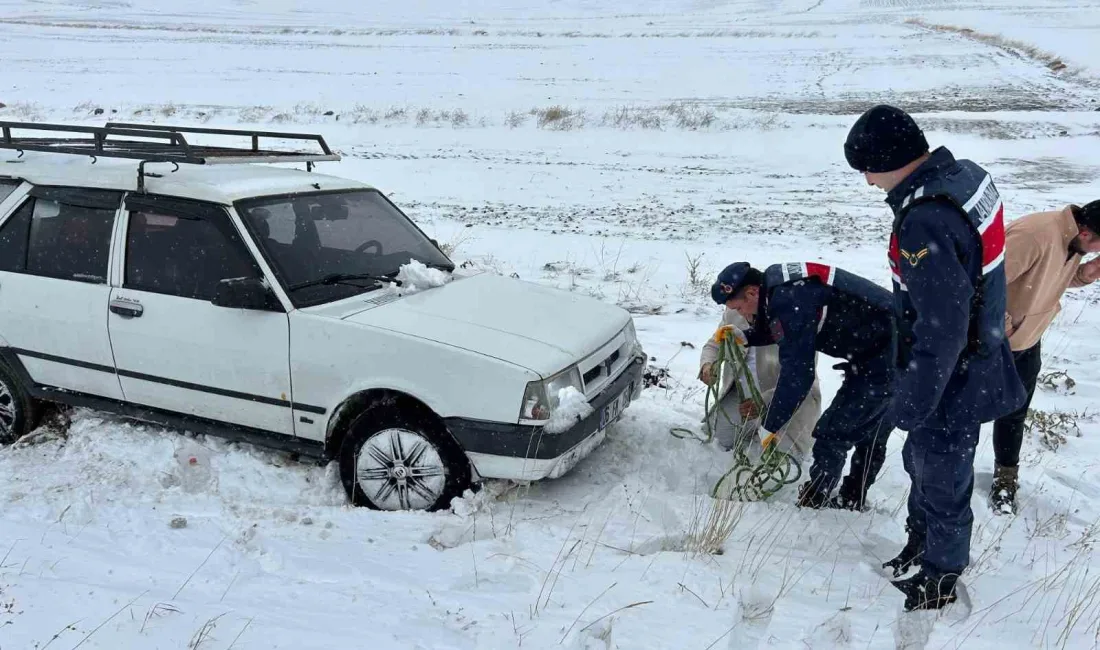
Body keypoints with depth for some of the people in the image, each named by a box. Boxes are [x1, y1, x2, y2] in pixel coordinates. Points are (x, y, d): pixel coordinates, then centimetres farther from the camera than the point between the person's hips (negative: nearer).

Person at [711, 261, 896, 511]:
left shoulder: (790, 300, -24)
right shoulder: (781, 285, 6)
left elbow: (797, 372, -25)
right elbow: (777, 329, 27)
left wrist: (771, 425, -15)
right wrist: (743, 337, 10)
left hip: (884, 358, -10)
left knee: (831, 434, -5)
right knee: (870, 436, 21)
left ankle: (812, 505, 6)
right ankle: (852, 502, 35)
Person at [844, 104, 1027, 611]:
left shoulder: (925, 224, -33)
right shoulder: (965, 173, -3)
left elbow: (941, 332, -30)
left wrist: (910, 404, -19)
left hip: (952, 381, -9)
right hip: (977, 358, 9)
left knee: (941, 479, 12)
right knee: (921, 461, 27)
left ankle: (938, 580, 35)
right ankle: (920, 545, 48)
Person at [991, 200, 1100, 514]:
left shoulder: (1072, 239, -4)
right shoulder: (1034, 235, -33)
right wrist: (1000, 327, -26)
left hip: (1027, 342, 8)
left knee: (1014, 412, 19)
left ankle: (1005, 476, 36)